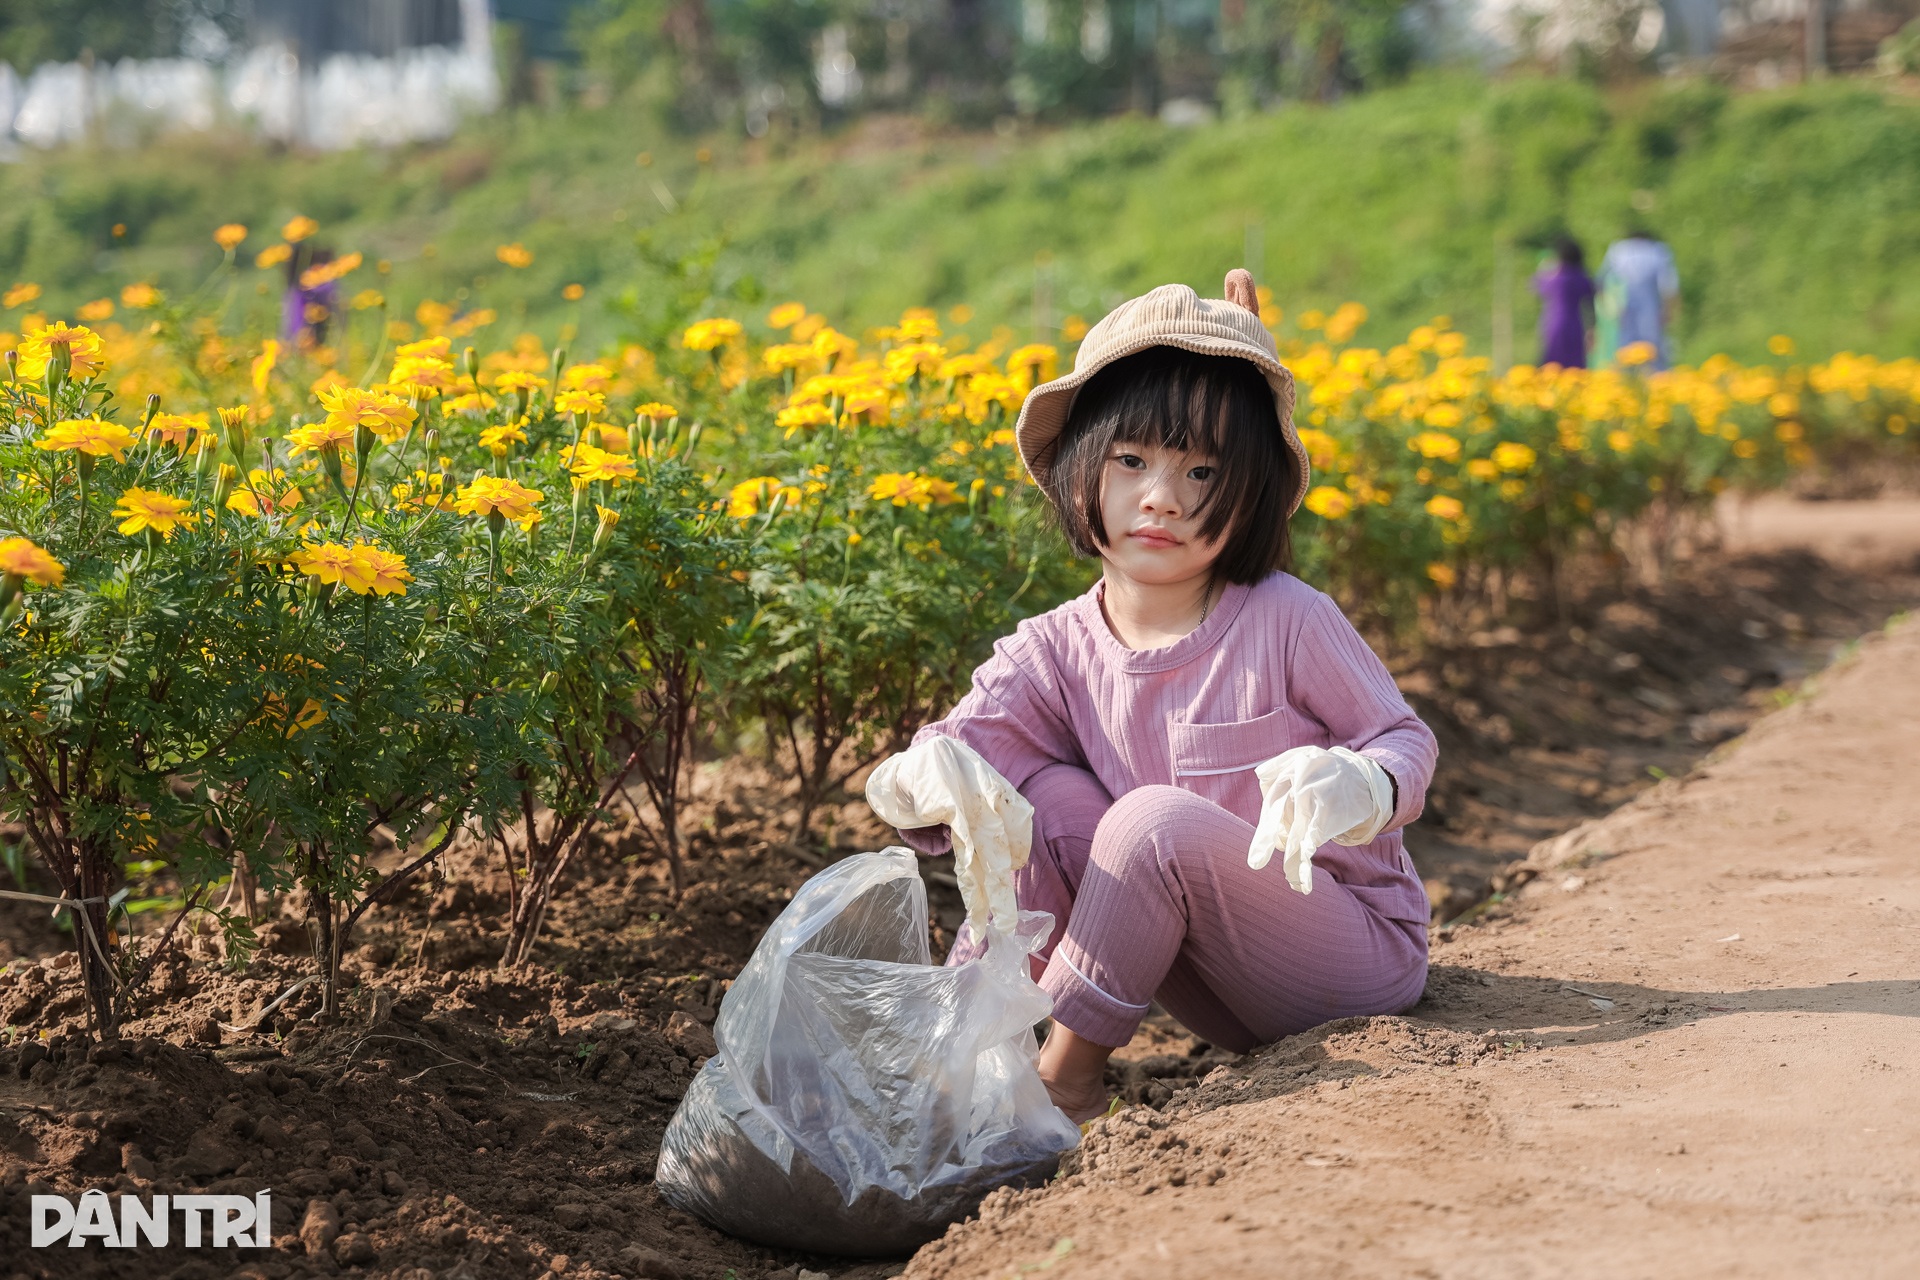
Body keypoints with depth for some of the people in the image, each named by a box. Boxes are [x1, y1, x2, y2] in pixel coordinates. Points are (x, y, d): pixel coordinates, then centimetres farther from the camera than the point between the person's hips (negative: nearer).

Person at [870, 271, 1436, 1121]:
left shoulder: (1286, 621, -15)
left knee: (1156, 820, -28)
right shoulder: (1053, 653, -5)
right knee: (1046, 798, -14)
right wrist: (926, 779, -45)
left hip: (1359, 949, -4)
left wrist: (1357, 786, -30)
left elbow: (1406, 741, -5)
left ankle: (1066, 1080, -15)